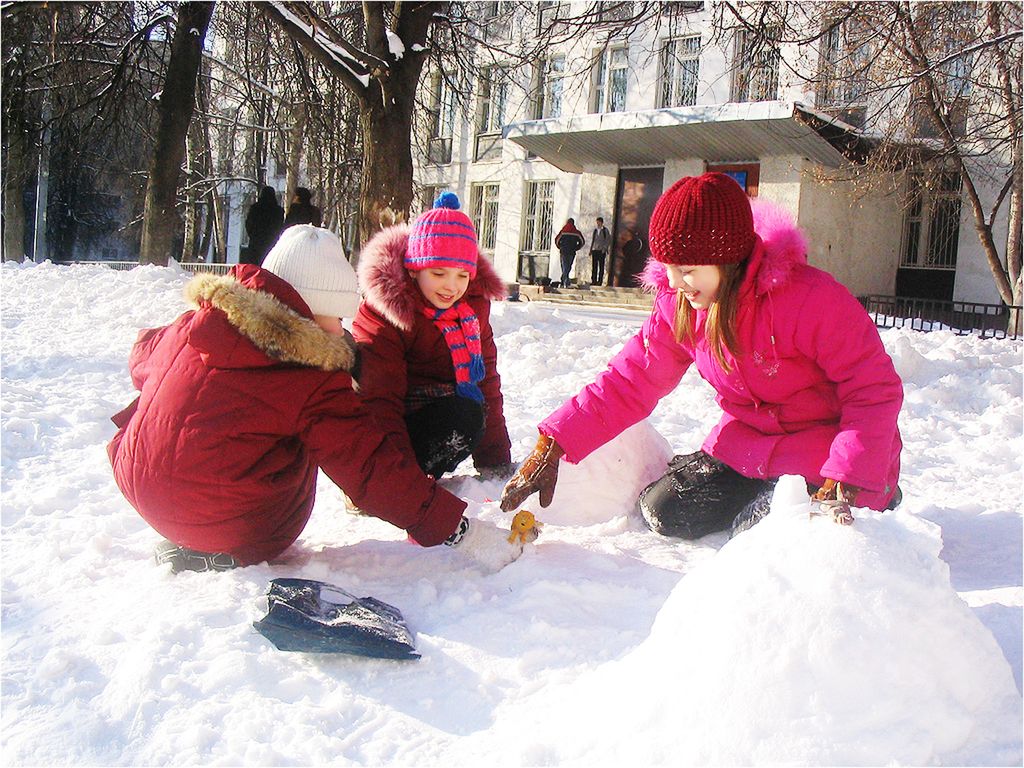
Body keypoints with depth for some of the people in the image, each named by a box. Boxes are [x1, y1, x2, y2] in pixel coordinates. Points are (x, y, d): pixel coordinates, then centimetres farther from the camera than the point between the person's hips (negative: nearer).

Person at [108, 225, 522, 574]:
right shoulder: (313, 382, -17)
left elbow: (143, 359, 20)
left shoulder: (195, 324, -1)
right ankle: (230, 555, 3)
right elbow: (374, 471, -18)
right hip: (234, 530, -6)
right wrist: (461, 530, -13)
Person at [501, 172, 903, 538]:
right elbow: (628, 382, -6)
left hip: (826, 457, -5)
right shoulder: (678, 305, -7)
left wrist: (845, 488, -31)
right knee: (664, 511, -8)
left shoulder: (811, 297, -26)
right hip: (745, 445, 5)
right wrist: (551, 447, -15)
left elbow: (875, 391, -22)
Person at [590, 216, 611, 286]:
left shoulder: (605, 230, 3)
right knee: (594, 266, 0)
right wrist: (590, 249, 13)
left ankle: (600, 281, -3)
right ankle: (594, 280, 1)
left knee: (601, 266, -3)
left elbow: (609, 240, 0)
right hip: (594, 250, 4)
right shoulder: (594, 230, 15)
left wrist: (605, 248, -10)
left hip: (602, 250, -4)